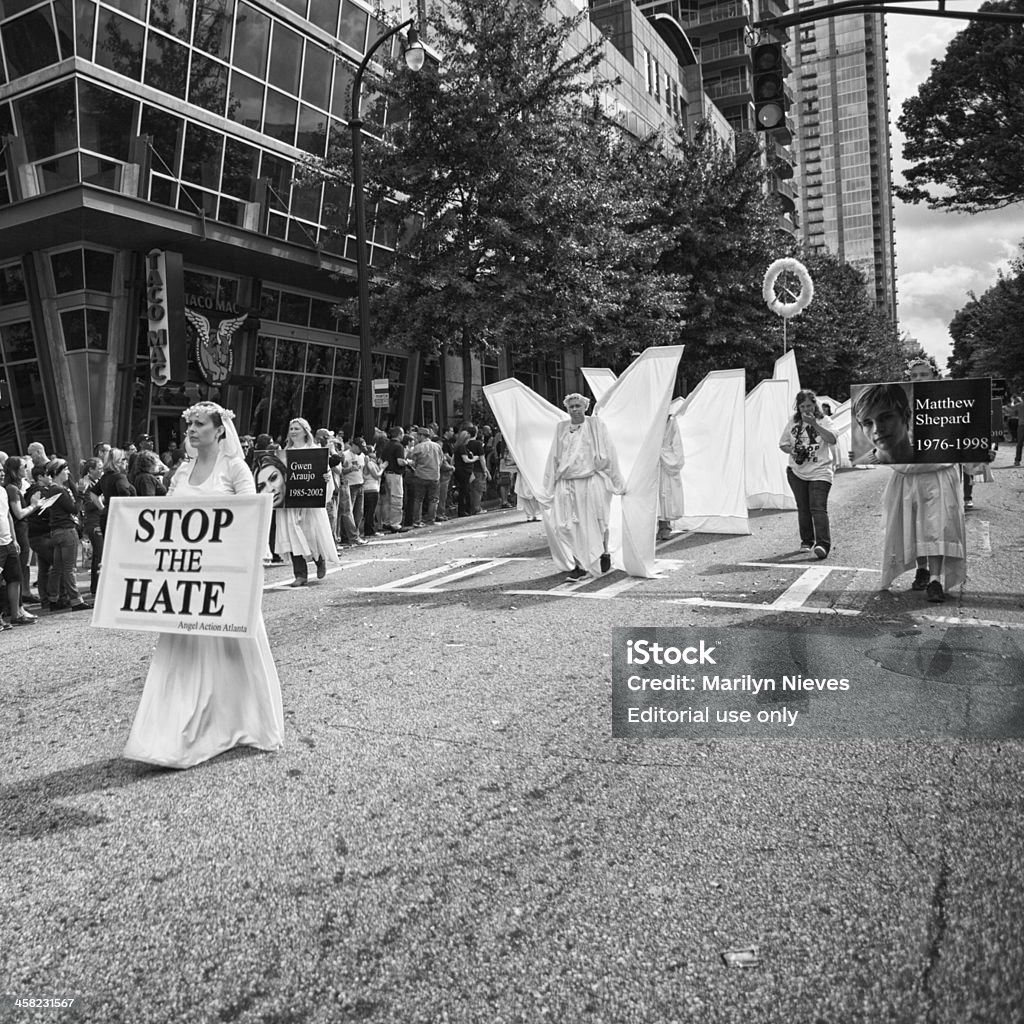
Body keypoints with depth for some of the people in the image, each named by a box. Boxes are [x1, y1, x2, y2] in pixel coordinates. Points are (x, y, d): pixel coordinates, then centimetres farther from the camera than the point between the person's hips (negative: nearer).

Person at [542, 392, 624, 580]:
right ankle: (580, 565, 2)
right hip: (566, 484, 3)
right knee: (565, 525, -5)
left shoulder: (595, 425, 2)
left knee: (593, 523, 4)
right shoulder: (561, 428, 11)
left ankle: (604, 553, 30)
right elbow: (554, 457, 15)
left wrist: (617, 481, 1)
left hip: (591, 482, -3)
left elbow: (609, 452, 3)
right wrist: (548, 484, 13)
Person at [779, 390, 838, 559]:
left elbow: (832, 439, -20)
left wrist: (814, 424, -26)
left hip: (820, 472, -4)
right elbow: (783, 443, 14)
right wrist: (791, 451, -8)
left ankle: (823, 545, -21)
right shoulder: (793, 423, 7)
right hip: (797, 472, 4)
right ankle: (806, 541, 26)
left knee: (818, 508, -16)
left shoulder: (824, 421, -3)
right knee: (803, 509, 12)